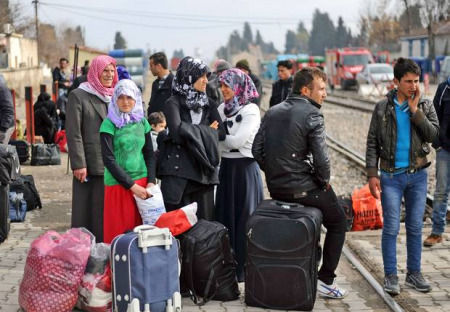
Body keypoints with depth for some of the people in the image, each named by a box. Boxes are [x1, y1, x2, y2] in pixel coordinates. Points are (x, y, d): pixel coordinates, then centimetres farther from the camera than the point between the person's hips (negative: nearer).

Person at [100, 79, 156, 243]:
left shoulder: (142, 122, 9)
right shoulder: (109, 124, -5)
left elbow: (149, 154, 12)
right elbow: (109, 159, -10)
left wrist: (151, 182, -2)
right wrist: (132, 186, -13)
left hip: (142, 182, 4)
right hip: (118, 185, -4)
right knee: (119, 230, -1)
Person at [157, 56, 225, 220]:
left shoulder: (209, 104, 12)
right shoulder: (173, 103, -3)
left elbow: (221, 132, 0)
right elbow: (178, 131, -19)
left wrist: (193, 132, -9)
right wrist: (206, 131, -7)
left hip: (203, 169, 5)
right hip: (178, 170, -4)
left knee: (204, 219, 4)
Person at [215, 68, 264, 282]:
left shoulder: (250, 110, -11)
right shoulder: (223, 108, 9)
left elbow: (238, 141, -18)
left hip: (245, 168, -6)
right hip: (226, 166, 6)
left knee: (244, 218, 1)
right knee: (225, 216, 9)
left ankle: (245, 267, 10)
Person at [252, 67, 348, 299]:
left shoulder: (272, 112, 7)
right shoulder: (311, 115, -14)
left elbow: (257, 149, 7)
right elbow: (321, 158, -20)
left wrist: (274, 174, 15)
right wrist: (324, 182, -3)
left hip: (275, 188, 7)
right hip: (303, 189, -7)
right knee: (338, 223, 14)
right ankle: (326, 280, 12)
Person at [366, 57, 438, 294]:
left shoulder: (425, 106, 3)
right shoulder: (383, 108, -1)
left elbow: (433, 134, -11)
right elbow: (372, 143, 0)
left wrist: (415, 110, -16)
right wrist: (372, 174, -6)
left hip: (417, 175, 2)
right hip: (391, 176, -2)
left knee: (415, 228, 9)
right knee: (391, 228, -2)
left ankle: (414, 273, 19)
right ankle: (390, 276, 6)